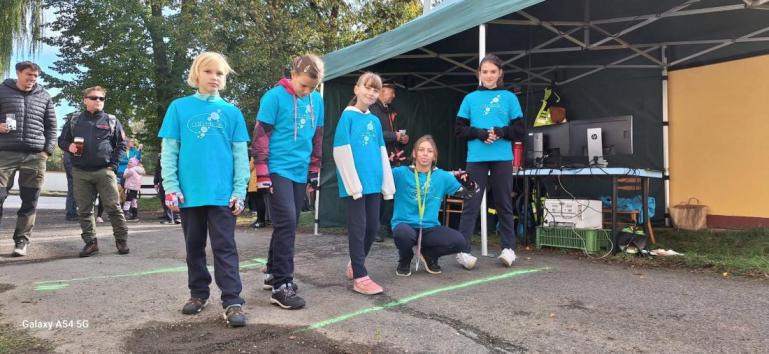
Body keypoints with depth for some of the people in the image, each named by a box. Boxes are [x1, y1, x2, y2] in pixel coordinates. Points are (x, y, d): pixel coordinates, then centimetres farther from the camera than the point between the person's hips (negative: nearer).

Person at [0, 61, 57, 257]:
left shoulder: (44, 97, 12)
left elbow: (51, 126, 14)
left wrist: (48, 150, 3)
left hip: (35, 156, 1)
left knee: (29, 202, 3)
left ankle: (21, 241, 10)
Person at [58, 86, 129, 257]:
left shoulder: (111, 120, 7)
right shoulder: (74, 120, 11)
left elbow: (121, 143, 7)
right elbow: (62, 140, 17)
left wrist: (114, 163, -3)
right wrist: (69, 146, -7)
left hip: (104, 171, -2)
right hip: (80, 173, 2)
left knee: (113, 207, -5)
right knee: (84, 210, 4)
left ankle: (121, 240, 2)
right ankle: (90, 242, 12)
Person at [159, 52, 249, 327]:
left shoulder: (232, 112, 4)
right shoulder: (179, 108, 3)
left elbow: (240, 154, 4)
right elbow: (169, 151, 3)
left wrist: (240, 190, -3)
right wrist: (170, 187, -5)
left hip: (222, 193, -1)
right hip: (188, 192, 1)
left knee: (224, 247, -1)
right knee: (194, 247, 14)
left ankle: (232, 302, 0)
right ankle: (198, 294, 28)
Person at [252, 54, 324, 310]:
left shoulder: (317, 100, 7)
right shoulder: (275, 96, -9)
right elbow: (261, 135, -9)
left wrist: (314, 169, 17)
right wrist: (262, 173, -11)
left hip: (300, 172, 6)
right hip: (278, 170, -6)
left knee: (288, 224, 12)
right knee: (286, 222, -12)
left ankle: (273, 273, 27)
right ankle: (282, 285, -7)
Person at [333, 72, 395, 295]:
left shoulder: (375, 121, 14)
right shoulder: (348, 116, -4)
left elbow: (382, 154, 14)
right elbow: (342, 152, -11)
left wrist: (387, 184, 9)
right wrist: (354, 183, -15)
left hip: (373, 182, 7)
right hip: (355, 183, -6)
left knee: (373, 227, 12)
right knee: (358, 228, -2)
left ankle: (355, 265, 30)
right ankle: (360, 277, 5)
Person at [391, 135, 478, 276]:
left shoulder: (442, 176, 5)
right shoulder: (401, 173, -5)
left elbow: (468, 193, 11)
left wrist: (466, 181, -9)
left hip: (430, 228, 3)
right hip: (405, 225, -3)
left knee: (459, 242, -21)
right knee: (403, 234, -39)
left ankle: (429, 255, 13)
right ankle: (405, 260, 1)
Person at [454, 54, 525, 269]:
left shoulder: (509, 98, 7)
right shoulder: (470, 98, 8)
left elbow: (519, 131, 4)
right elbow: (459, 130, 5)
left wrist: (500, 132, -14)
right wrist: (479, 133, -12)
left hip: (502, 158, 0)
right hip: (476, 158, 0)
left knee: (504, 204, 8)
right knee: (471, 204, -1)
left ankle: (509, 248, 18)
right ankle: (463, 250, 0)